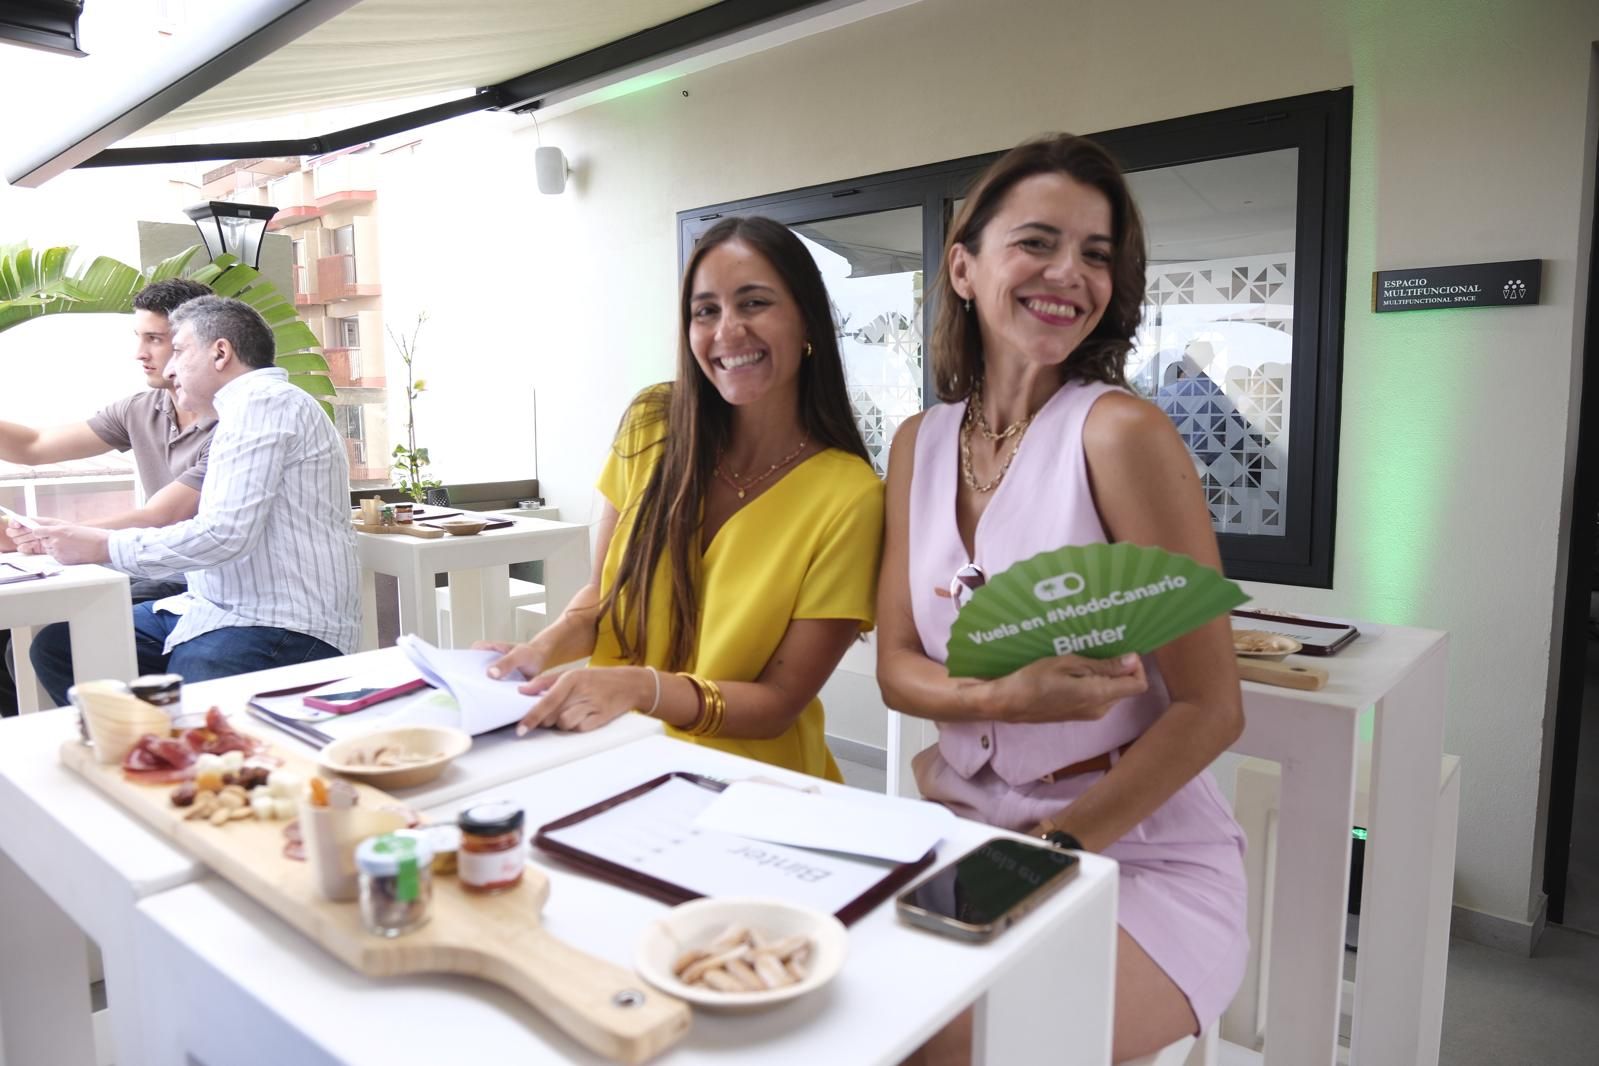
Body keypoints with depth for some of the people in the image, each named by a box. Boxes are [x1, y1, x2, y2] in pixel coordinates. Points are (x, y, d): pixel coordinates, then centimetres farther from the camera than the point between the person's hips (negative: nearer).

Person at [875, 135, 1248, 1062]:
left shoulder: (1119, 432, -14)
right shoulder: (921, 443, 3)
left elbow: (1211, 709, -13)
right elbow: (898, 666, 1)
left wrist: (1047, 849, -18)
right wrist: (1004, 698, -20)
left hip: (1137, 858, -4)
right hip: (963, 831, 5)